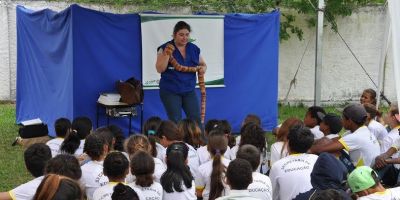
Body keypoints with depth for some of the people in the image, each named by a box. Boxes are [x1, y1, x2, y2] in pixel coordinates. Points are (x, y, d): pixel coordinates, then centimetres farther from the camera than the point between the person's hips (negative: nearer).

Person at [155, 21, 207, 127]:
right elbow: (160, 69, -11)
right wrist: (167, 54, -24)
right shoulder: (165, 48, -6)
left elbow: (203, 64, 17)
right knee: (175, 121, -1)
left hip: (189, 90, 3)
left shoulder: (194, 49, 5)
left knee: (196, 119, -3)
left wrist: (203, 68, -6)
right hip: (170, 91, -3)